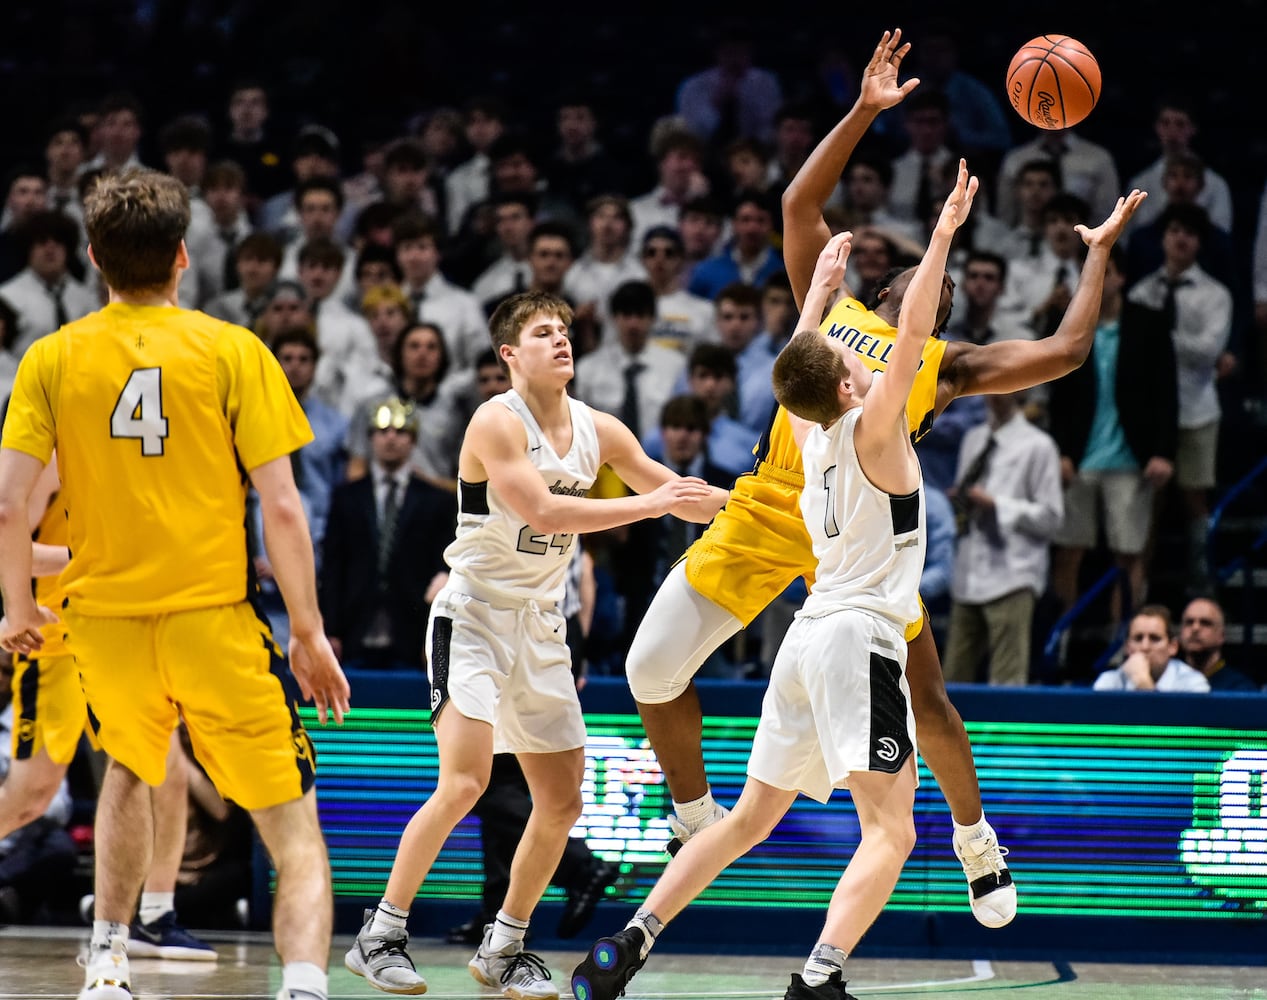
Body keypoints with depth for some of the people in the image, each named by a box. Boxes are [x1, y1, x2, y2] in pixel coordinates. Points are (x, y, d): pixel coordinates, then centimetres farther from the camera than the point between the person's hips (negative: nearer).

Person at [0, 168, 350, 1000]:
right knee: (294, 830, -2)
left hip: (105, 617, 3)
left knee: (131, 769, 33)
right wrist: (309, 633, 1)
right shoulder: (232, 351, -3)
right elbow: (282, 508, -6)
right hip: (214, 618, -3)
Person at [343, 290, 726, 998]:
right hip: (474, 614, -7)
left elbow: (685, 498, 14)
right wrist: (647, 504, -28)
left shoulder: (597, 430, 5)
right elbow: (541, 512, -27)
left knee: (563, 802, 7)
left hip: (540, 626, 7)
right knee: (465, 780, -22)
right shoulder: (497, 422, -15)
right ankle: (380, 937, -13)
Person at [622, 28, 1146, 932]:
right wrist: (866, 112, 15)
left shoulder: (947, 366, 13)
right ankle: (697, 824, 18)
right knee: (653, 672, -5)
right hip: (765, 514, 1)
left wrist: (1101, 251, 20)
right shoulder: (829, 306, 17)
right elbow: (801, 202, 18)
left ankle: (977, 840, 27)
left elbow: (1064, 352, 10)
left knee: (921, 698, 1)